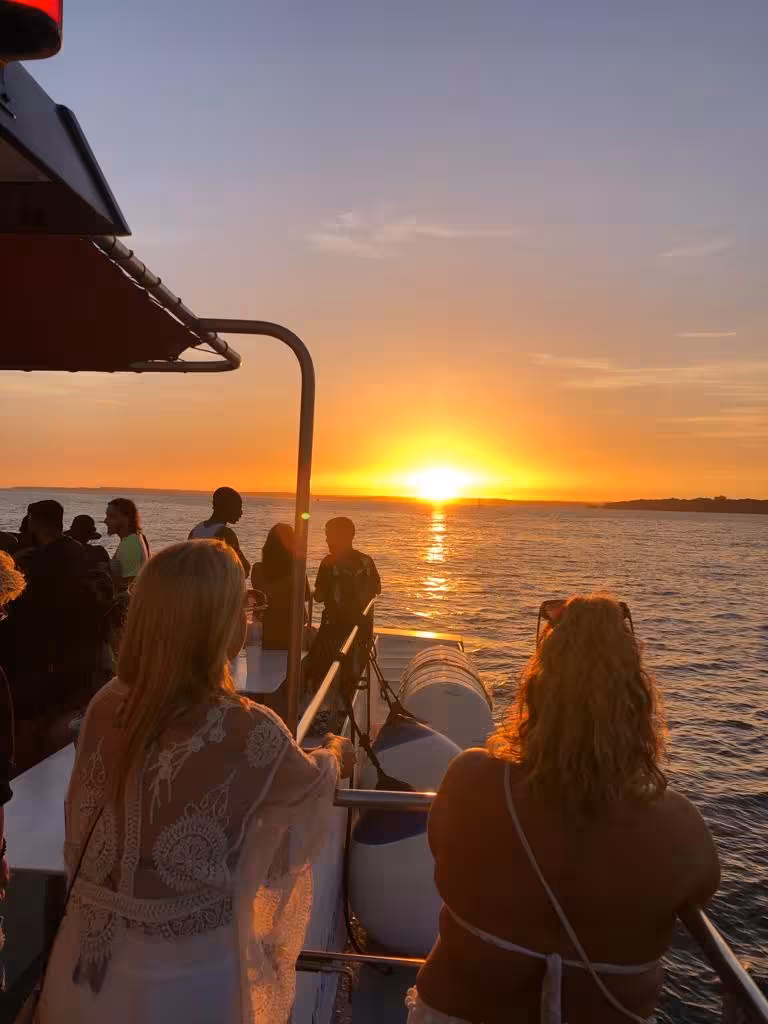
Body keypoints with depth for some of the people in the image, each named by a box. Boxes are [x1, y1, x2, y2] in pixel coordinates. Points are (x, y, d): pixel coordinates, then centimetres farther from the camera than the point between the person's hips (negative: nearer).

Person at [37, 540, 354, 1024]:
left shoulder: (106, 706, -14)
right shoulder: (248, 733, -28)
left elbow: (84, 825, 3)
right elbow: (309, 784, -5)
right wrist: (335, 755, 17)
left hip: (88, 957, 4)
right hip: (186, 972, -4)